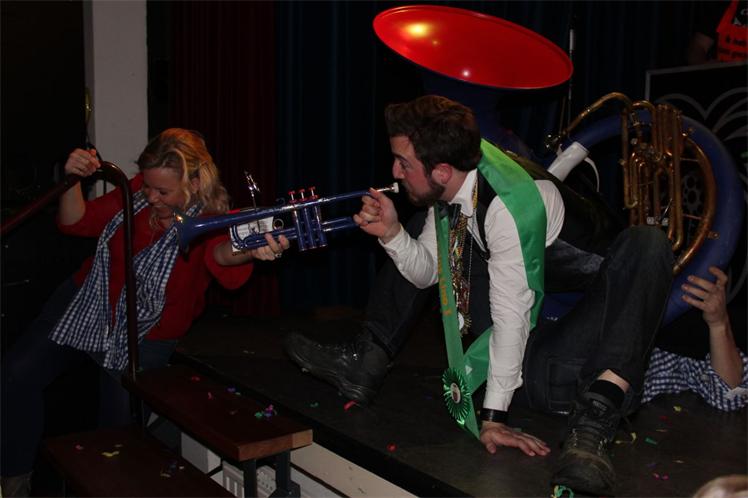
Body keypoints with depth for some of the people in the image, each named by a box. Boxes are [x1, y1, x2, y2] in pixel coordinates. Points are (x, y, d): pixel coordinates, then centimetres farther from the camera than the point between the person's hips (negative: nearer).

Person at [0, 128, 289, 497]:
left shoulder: (209, 220, -23)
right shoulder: (137, 191, -11)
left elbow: (220, 253, -48)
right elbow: (76, 222, -1)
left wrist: (250, 250, -72)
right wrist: (73, 181, -21)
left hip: (144, 333, -4)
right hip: (87, 301, 4)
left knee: (119, 424, -3)